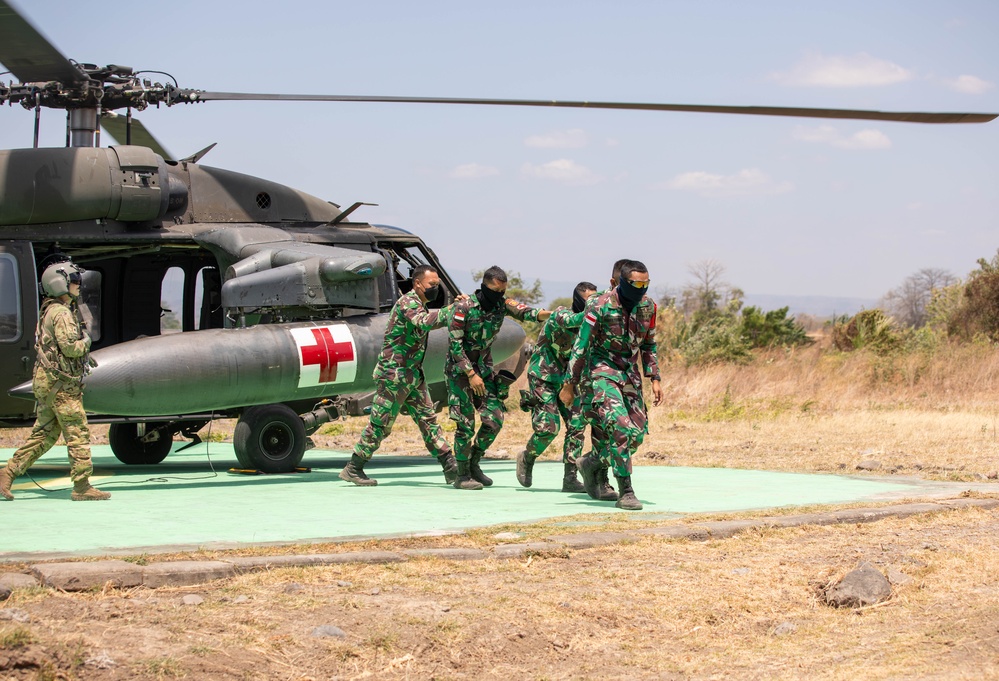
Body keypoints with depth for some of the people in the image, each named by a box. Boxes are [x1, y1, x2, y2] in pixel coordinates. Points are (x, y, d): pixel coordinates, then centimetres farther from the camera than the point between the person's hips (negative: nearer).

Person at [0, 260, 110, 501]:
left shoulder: (49, 311, 18)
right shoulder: (62, 313, -14)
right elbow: (69, 347, -23)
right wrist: (86, 342, -3)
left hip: (45, 382, 10)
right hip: (61, 384, -10)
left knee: (44, 434, 12)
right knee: (78, 434, -5)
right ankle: (82, 486, -3)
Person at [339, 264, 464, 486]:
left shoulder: (420, 306, 16)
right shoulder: (408, 302, -15)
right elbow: (424, 323, -33)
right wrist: (451, 310, -32)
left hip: (413, 376, 9)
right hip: (394, 374, -9)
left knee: (428, 420, 6)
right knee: (380, 424, -3)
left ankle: (450, 468, 5)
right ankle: (353, 469, 5)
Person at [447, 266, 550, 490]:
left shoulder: (502, 304, -3)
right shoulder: (464, 308, -19)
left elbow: (522, 311, -19)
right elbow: (454, 344, -18)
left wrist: (542, 314, -40)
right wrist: (471, 374, -23)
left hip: (484, 368, 6)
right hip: (460, 369, -6)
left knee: (495, 418, 0)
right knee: (466, 423, -8)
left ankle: (473, 465, 18)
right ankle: (462, 476, 3)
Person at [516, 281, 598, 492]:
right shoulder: (561, 314, -20)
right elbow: (573, 321, -44)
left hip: (568, 380, 6)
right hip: (543, 378, -6)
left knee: (577, 424, -7)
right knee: (548, 427, -12)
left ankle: (570, 478, -2)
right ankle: (526, 459, 17)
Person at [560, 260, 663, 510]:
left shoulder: (648, 306, 0)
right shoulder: (602, 306, -17)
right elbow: (580, 346, -11)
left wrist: (655, 379, 6)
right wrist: (569, 385, -10)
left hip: (630, 373, 6)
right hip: (604, 370, -6)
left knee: (637, 433, 3)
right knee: (621, 428, -20)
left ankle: (591, 463, 26)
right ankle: (625, 492, -15)